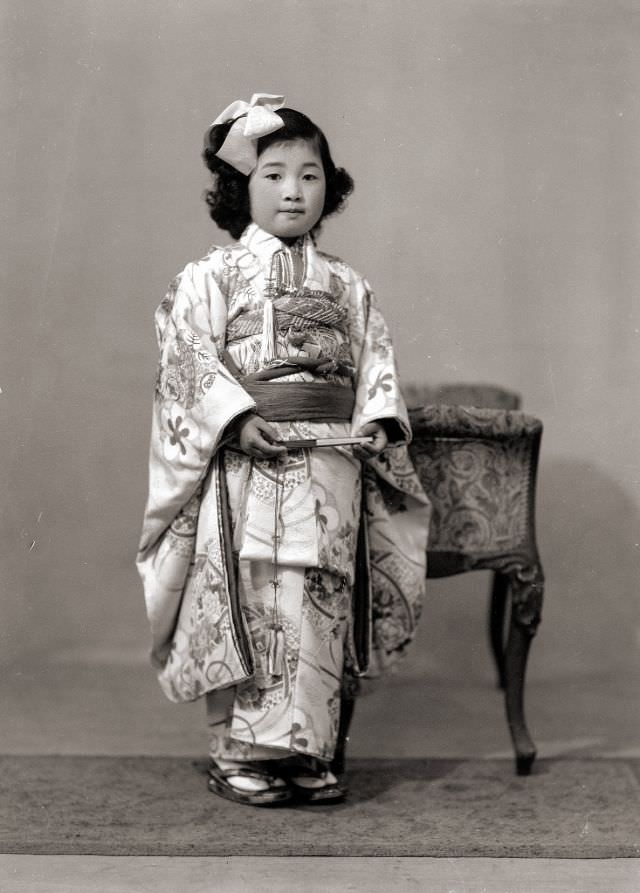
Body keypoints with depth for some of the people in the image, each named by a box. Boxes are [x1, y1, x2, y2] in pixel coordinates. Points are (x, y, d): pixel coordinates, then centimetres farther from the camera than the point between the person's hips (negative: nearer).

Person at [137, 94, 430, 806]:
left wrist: (379, 422, -3)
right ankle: (239, 753, 4)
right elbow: (192, 356, -5)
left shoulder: (348, 286, 16)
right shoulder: (212, 276, 4)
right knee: (248, 603, -5)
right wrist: (237, 417, -17)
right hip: (246, 462, -3)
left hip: (331, 464, 4)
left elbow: (375, 362, 14)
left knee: (320, 608, 2)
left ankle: (308, 752, 10)